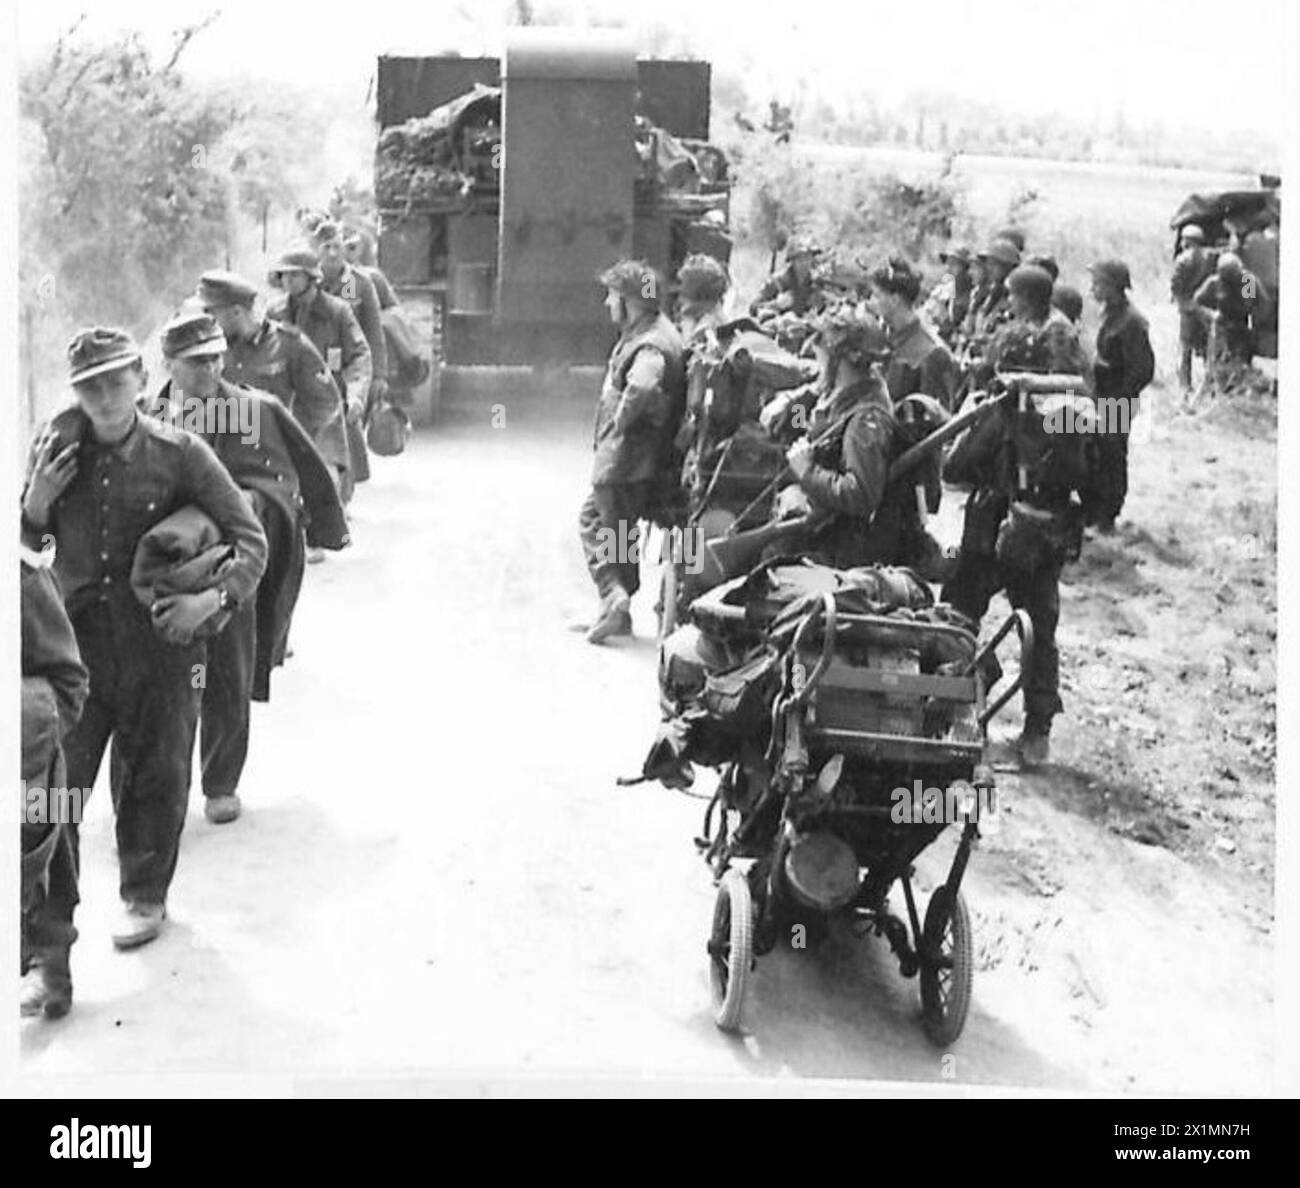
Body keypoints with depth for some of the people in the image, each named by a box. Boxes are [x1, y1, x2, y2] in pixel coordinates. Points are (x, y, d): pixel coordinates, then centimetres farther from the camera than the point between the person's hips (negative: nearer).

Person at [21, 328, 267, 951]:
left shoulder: (179, 452, -6)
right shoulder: (58, 446, 1)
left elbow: (250, 538, -2)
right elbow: (26, 544, 12)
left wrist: (215, 597, -17)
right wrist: (37, 502, -9)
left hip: (160, 638, -1)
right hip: (77, 636, 1)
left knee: (154, 776, 12)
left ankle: (145, 896, 33)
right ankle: (49, 915, 11)